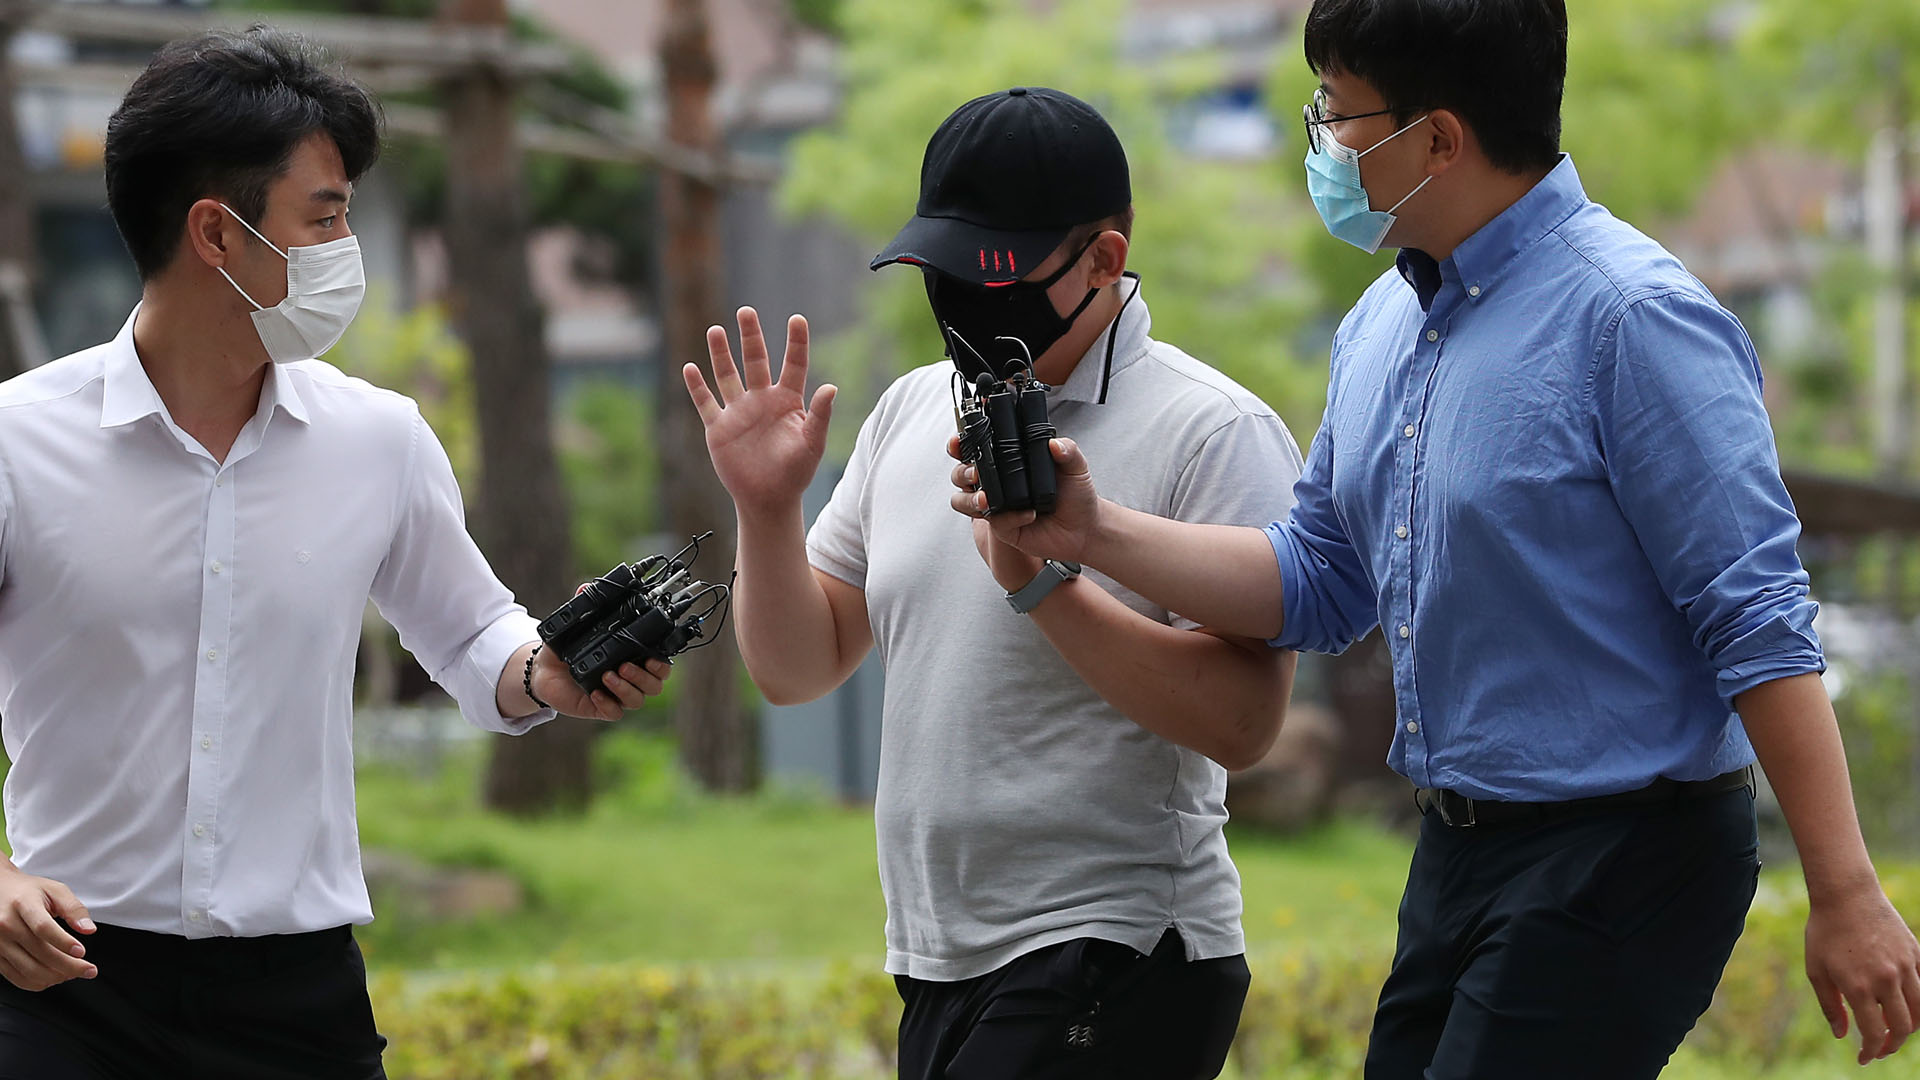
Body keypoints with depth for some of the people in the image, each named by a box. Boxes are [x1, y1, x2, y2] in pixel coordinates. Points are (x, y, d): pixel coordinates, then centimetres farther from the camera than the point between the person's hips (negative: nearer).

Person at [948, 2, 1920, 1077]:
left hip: (1620, 866, -9)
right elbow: (1320, 583, 18)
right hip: (1458, 857, 9)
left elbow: (1761, 625, -19)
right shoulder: (1381, 327, 11)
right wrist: (1095, 533, 5)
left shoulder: (1636, 319, -17)